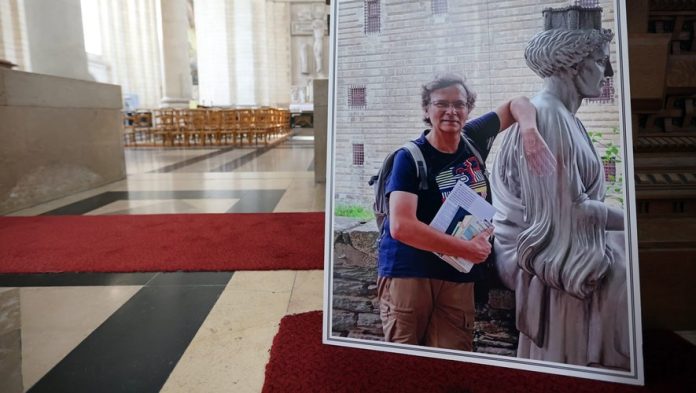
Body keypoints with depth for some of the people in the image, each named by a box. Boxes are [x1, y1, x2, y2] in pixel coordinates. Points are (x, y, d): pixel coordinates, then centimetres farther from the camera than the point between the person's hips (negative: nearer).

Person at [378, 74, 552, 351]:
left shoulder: (474, 139, 4)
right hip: (407, 274, -4)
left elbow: (516, 104, 19)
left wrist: (529, 127, -5)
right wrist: (468, 249, -18)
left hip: (459, 278, 5)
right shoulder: (410, 158, -12)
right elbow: (401, 226, -23)